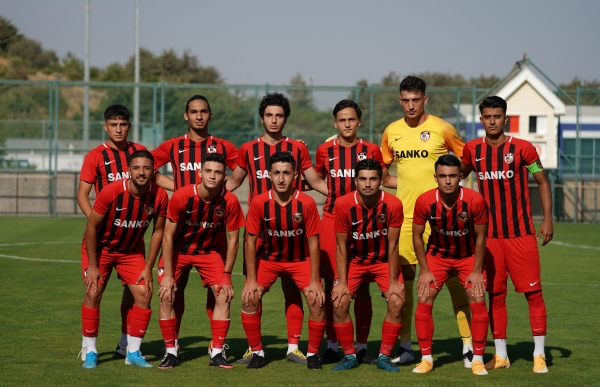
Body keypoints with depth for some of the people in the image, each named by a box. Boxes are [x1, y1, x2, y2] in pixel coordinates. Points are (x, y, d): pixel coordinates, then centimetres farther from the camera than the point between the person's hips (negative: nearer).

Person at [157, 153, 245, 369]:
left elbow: (233, 238, -9)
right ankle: (170, 352, -2)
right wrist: (168, 275, -19)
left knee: (224, 294, -12)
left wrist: (226, 275, -9)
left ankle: (217, 353, -3)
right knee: (167, 295, -15)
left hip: (207, 251, 2)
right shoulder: (181, 196, -26)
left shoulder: (230, 201, -21)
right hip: (177, 250, -2)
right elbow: (168, 236, -18)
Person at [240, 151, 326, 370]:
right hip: (269, 258, 1)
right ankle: (257, 352, 1)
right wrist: (251, 280, -15)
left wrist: (314, 282, -16)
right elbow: (251, 241, -11)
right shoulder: (260, 203, -19)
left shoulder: (306, 203, -20)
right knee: (249, 298, -17)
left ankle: (313, 354, 0)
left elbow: (313, 243, -14)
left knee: (317, 299, -19)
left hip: (300, 259, -1)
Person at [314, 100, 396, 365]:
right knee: (332, 284, -3)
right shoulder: (325, 151, 6)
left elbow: (385, 179, 16)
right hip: (332, 221, 0)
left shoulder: (370, 150, 4)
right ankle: (332, 346, 6)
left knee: (362, 286, 0)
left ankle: (362, 346, 9)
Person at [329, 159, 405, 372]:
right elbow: (341, 246, -12)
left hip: (383, 260, 0)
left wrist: (393, 282, -14)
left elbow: (392, 246, -13)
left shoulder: (393, 205, -20)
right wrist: (342, 282, -15)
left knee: (397, 302, -18)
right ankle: (350, 356, 1)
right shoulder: (343, 204, -20)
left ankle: (384, 356, -1)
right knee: (339, 303, -16)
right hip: (354, 260, 0)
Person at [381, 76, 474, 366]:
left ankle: (469, 344, 1)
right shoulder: (392, 131, 8)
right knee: (403, 276, 5)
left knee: (453, 276, -5)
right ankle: (405, 346, 14)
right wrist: (401, 183, 8)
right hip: (404, 214, 4)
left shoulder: (441, 129, -3)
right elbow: (383, 167, 22)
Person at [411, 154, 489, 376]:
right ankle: (426, 358, 3)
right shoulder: (425, 201, -23)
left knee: (478, 303, -10)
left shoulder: (474, 200, -26)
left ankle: (478, 360, 2)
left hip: (468, 256, -1)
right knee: (423, 303, -9)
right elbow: (417, 236, -9)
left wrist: (476, 271, -12)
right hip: (437, 255, 1)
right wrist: (425, 271, -10)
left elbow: (480, 236, -12)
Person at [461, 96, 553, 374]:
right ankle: (501, 355, 15)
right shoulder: (472, 150, 2)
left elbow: (542, 181, 2)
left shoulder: (522, 148, -6)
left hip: (521, 233, -3)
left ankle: (539, 354, 3)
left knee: (533, 291, -4)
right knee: (495, 294, 6)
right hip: (489, 234, 3)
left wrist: (547, 219, -5)